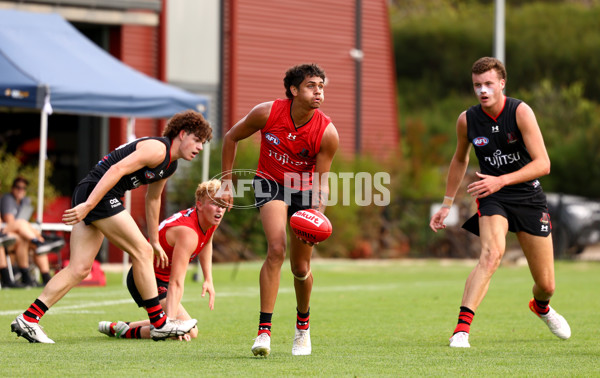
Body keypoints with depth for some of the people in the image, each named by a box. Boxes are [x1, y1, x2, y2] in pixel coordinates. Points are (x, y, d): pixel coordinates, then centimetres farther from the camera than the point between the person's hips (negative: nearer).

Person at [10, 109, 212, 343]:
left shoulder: (170, 164, 18)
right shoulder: (157, 149, -13)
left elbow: (153, 199, 31)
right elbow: (117, 170, -22)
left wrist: (154, 241, 35)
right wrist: (88, 205, -29)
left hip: (90, 196, 10)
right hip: (96, 193, -10)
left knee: (79, 270, 3)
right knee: (141, 251, -5)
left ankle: (28, 318, -1)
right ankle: (159, 324, 1)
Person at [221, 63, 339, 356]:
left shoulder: (328, 133, -20)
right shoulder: (267, 113, -20)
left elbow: (321, 180, -13)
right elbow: (232, 137, -3)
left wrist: (318, 211, -31)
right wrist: (227, 181, -1)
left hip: (305, 190, 1)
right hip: (271, 183, -1)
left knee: (301, 267, 6)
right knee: (277, 249, -25)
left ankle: (303, 325, 37)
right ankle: (264, 331, -25)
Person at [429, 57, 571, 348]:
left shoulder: (520, 112, -16)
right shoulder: (467, 120, -6)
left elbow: (543, 163, -22)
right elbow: (460, 160, 15)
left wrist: (501, 180, -32)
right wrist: (447, 204, 16)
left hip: (529, 197, 0)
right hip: (492, 198, 0)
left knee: (546, 285, 6)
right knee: (492, 253, -32)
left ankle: (541, 307, 45)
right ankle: (461, 329, -37)